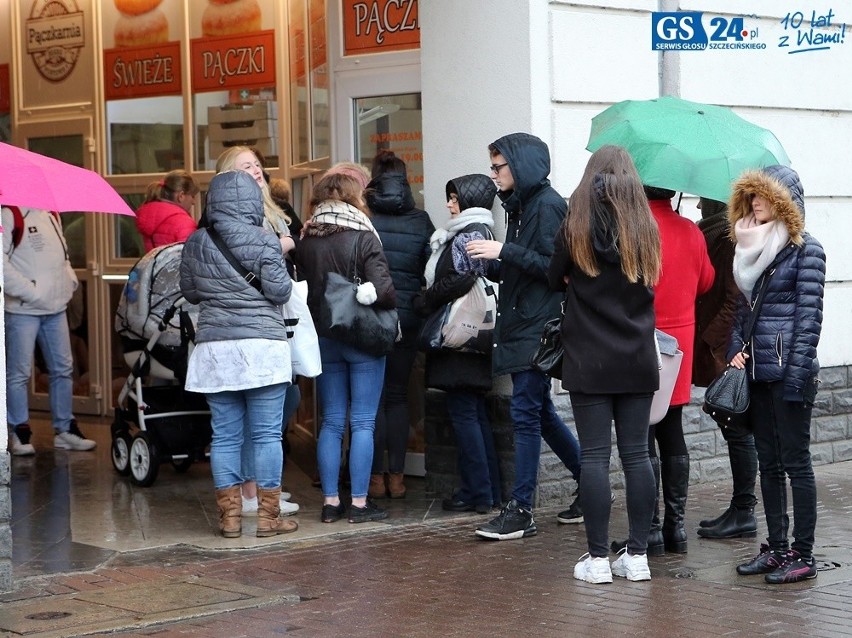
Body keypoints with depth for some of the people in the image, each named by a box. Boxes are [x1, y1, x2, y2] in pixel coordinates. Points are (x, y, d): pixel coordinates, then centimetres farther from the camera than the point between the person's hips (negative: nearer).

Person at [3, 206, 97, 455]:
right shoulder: (10, 214, -11)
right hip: (22, 309, -8)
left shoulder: (51, 214, 14)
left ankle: (65, 429, 21)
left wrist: (70, 280, 7)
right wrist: (28, 291, -18)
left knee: (63, 368, 12)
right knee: (19, 372, -2)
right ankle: (19, 432, 8)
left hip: (56, 307, 8)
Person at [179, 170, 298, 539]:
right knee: (267, 434, 2)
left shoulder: (195, 243, 5)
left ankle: (230, 514, 9)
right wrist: (283, 267, 9)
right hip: (262, 346, -4)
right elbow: (279, 291, -9)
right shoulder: (265, 242, -7)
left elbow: (189, 293, 13)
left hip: (214, 348, 4)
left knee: (225, 435, 7)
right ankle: (268, 515, 4)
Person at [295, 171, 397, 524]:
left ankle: (330, 501, 12)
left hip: (323, 339, 4)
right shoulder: (363, 237, -11)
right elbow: (383, 290, -19)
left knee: (331, 421, 10)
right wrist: (390, 303, 0)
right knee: (363, 422, 2)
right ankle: (359, 502, 3)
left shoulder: (306, 243, 2)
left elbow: (301, 289, 3)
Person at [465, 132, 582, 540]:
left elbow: (553, 265, -20)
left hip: (538, 328, -10)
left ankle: (520, 512, -5)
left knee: (525, 413, -8)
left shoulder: (548, 205, -11)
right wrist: (488, 262, 5)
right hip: (521, 327, 10)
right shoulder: (522, 205, 17)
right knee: (540, 412, 14)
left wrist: (504, 251, -20)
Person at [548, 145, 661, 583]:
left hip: (589, 362, -3)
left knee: (595, 456, 0)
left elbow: (554, 280, 6)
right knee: (636, 455, 6)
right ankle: (637, 555, 10)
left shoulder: (575, 229, -6)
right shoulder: (645, 229, 0)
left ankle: (598, 558, 1)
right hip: (638, 361, 3)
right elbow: (648, 284, 10)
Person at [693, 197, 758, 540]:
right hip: (724, 350, 10)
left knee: (737, 431, -3)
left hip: (726, 353, -10)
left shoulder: (730, 238, -15)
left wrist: (710, 343, -19)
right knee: (735, 429, 13)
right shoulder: (717, 234, 15)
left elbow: (735, 301, -19)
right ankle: (740, 509, 19)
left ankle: (743, 513, 3)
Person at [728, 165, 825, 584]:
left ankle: (802, 555, 2)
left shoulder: (805, 251, -7)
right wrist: (735, 348, 5)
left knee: (795, 462, -3)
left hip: (788, 371, -7)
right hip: (757, 370, 7)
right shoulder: (753, 249, 14)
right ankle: (777, 548, 17)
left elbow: (809, 314, -12)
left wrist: (798, 372, -17)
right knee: (768, 463, 10)